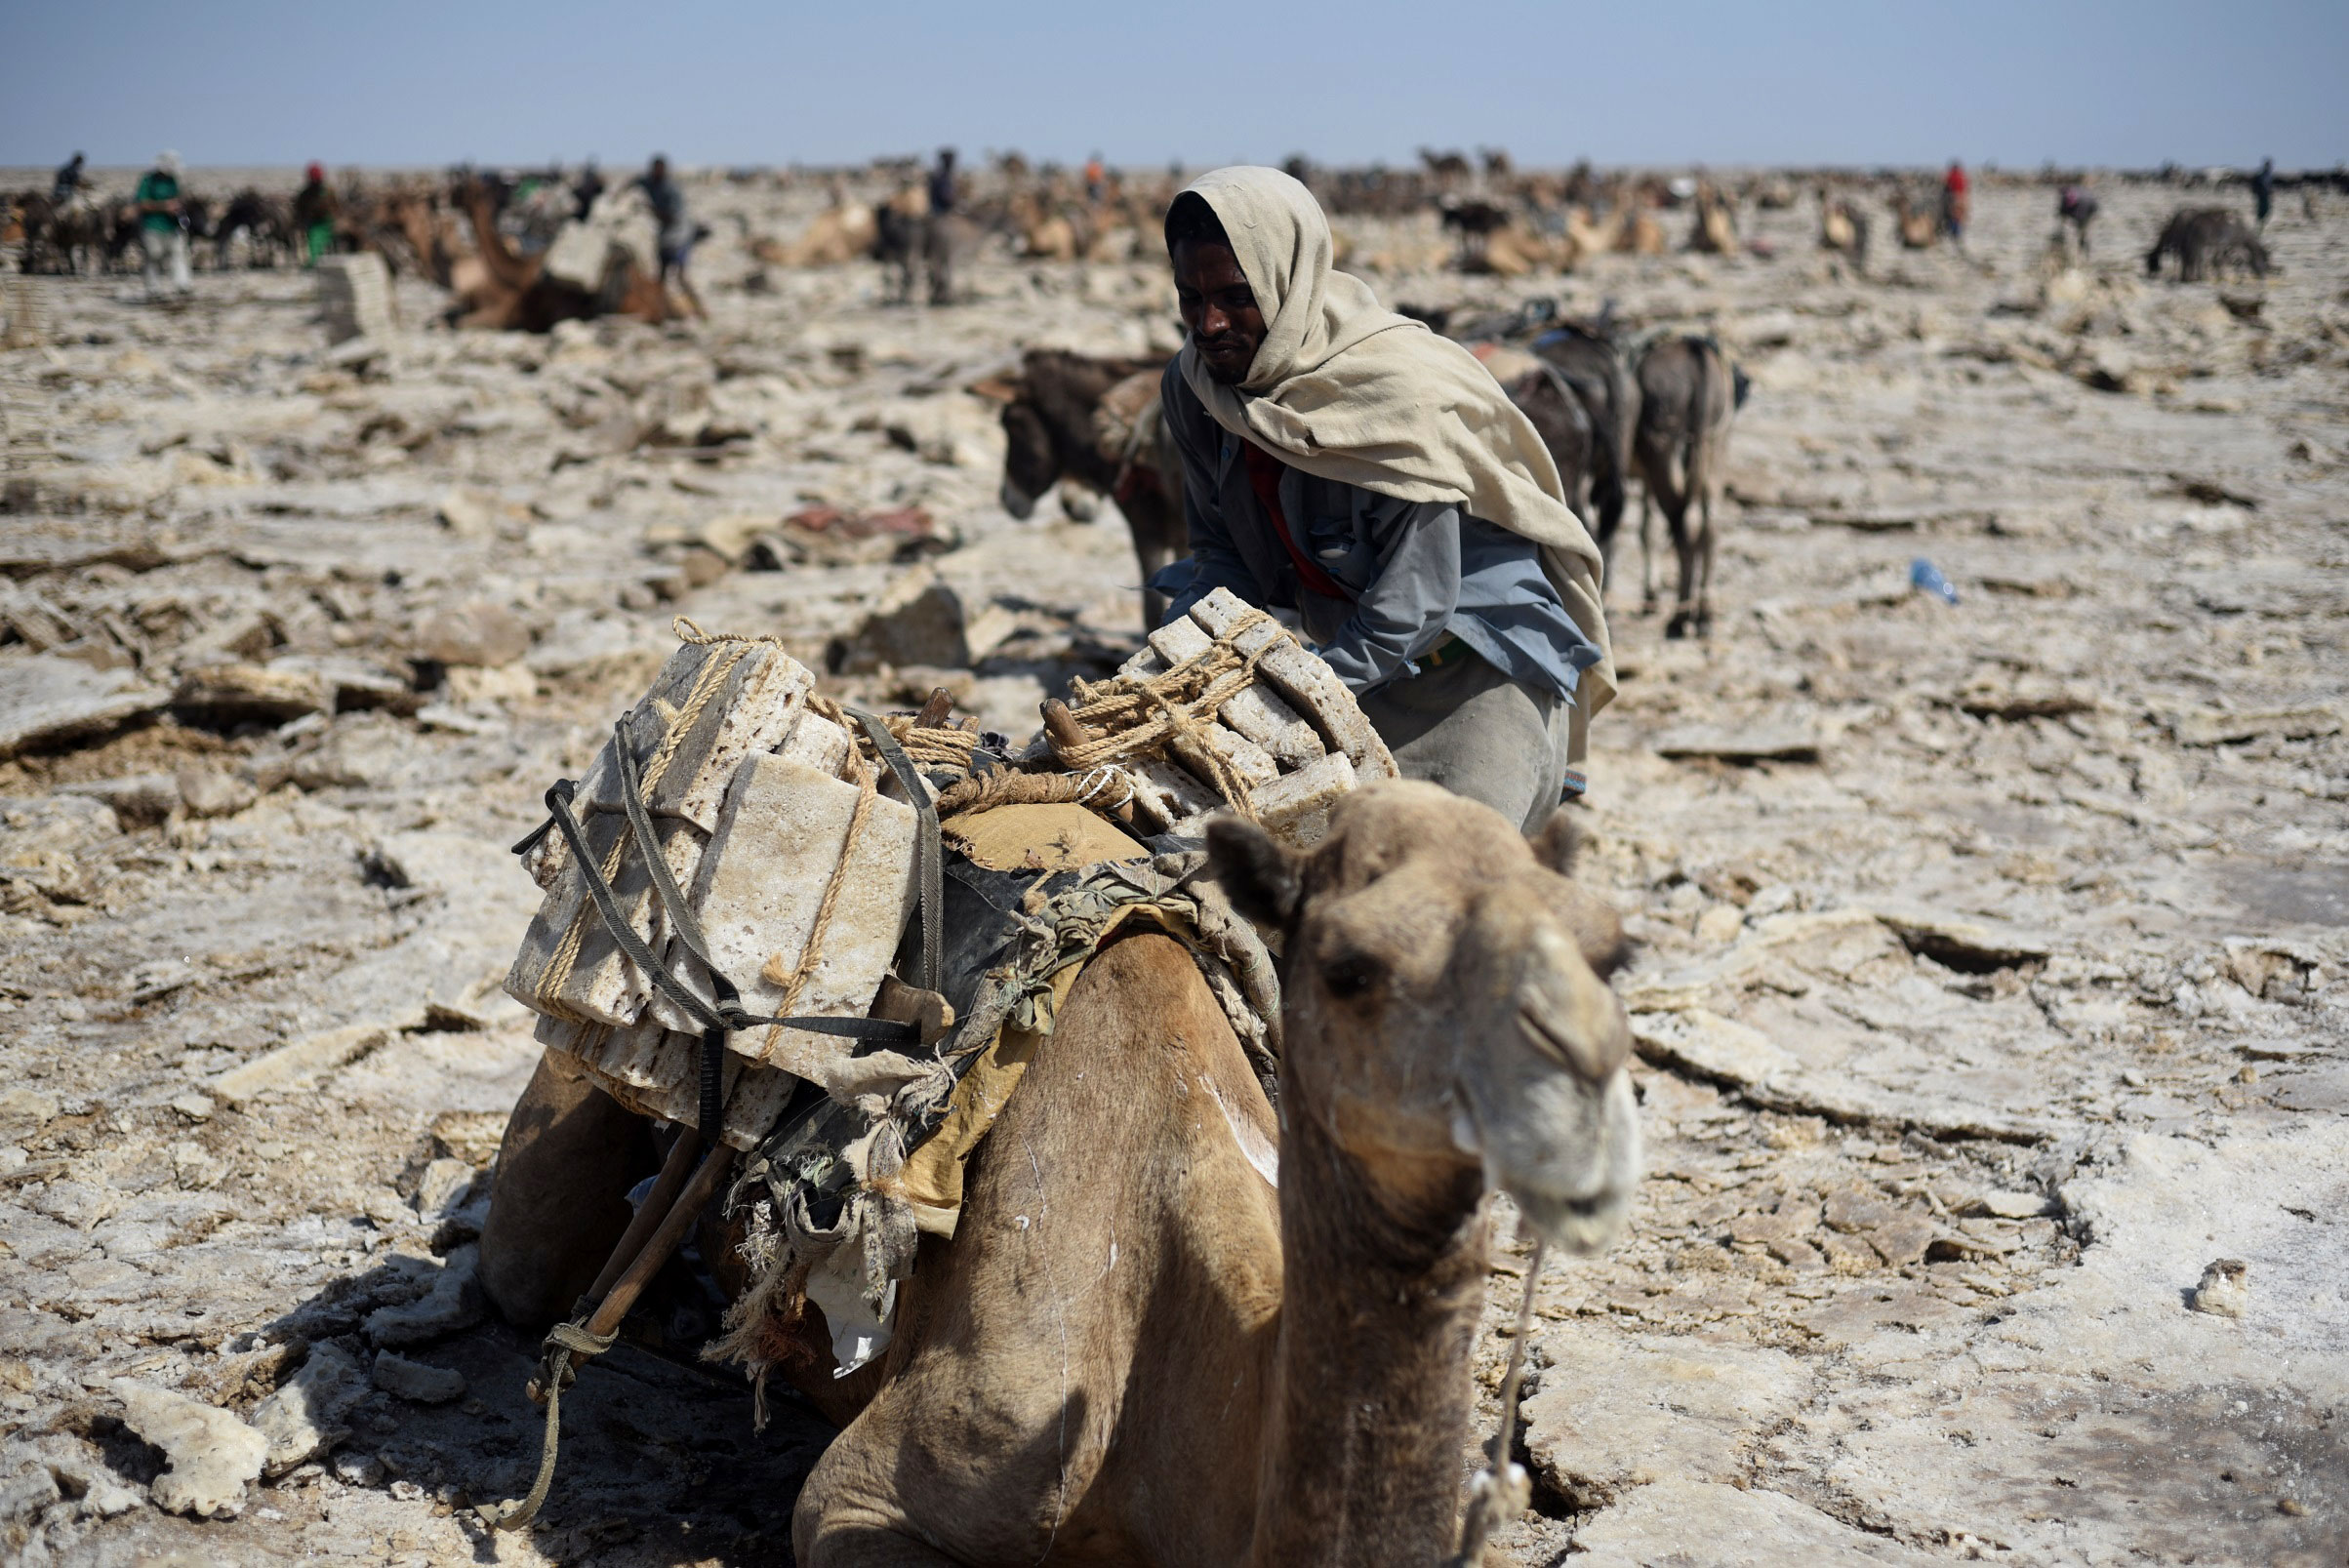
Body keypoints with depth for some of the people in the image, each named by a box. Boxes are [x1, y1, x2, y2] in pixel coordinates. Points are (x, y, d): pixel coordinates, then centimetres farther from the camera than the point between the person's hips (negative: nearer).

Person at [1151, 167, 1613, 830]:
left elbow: (1409, 610, -26)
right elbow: (1224, 554, 4)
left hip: (1484, 666, -6)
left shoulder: (1397, 389, -26)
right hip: (1358, 662, 6)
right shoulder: (1194, 388, -5)